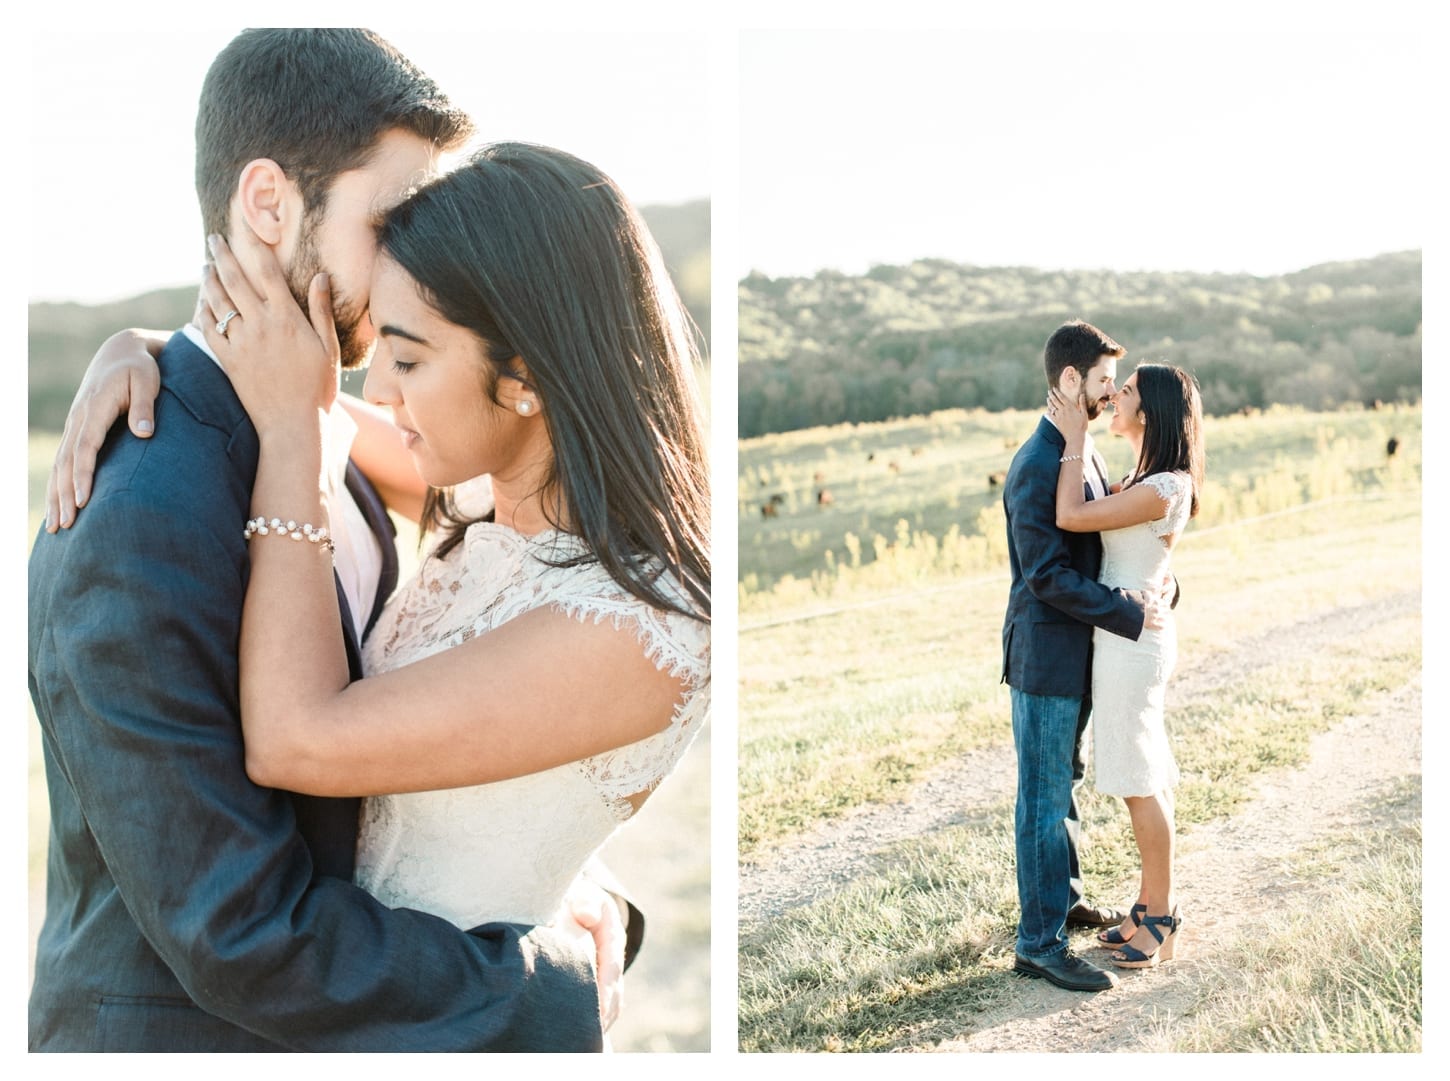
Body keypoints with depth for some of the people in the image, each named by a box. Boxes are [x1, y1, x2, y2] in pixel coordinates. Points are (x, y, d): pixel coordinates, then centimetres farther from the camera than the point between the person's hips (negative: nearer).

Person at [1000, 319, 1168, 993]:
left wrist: (1146, 583, -4)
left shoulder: (1082, 453, 10)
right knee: (1044, 801, -1)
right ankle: (1038, 944, 8)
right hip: (1046, 656, -9)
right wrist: (1129, 615, -21)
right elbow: (1047, 575, -24)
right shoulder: (1036, 465, -20)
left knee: (1064, 786, 22)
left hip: (1077, 655, 9)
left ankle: (1063, 896, 37)